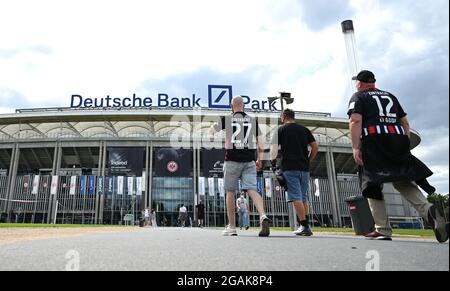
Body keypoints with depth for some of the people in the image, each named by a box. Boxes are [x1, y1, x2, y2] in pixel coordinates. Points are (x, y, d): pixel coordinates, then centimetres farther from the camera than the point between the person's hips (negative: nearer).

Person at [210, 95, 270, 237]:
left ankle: (232, 227, 12)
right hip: (249, 161, 2)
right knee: (252, 190, -2)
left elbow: (211, 131, 17)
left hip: (232, 160, -2)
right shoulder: (253, 120, 10)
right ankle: (263, 216, -27)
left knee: (230, 192, 7)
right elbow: (261, 143, 9)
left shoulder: (227, 119, 2)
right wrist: (259, 159, 20)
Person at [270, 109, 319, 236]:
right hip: (304, 168, 5)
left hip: (289, 168, -4)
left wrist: (273, 161, 10)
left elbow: (274, 148, -4)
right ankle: (307, 226, 14)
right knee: (304, 197, 13)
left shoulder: (281, 130, 3)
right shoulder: (305, 130, 14)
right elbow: (315, 147, 10)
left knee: (296, 197, -5)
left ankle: (304, 226, -8)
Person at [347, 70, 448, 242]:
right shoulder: (390, 96, 27)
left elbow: (355, 121, -8)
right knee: (403, 181, 9)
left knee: (373, 185, 0)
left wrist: (356, 148, -13)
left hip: (373, 140, -5)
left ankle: (383, 230, -4)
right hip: (397, 139, 5)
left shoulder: (358, 97, 10)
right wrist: (405, 145, 18)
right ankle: (428, 210, -17)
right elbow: (405, 122, 21)